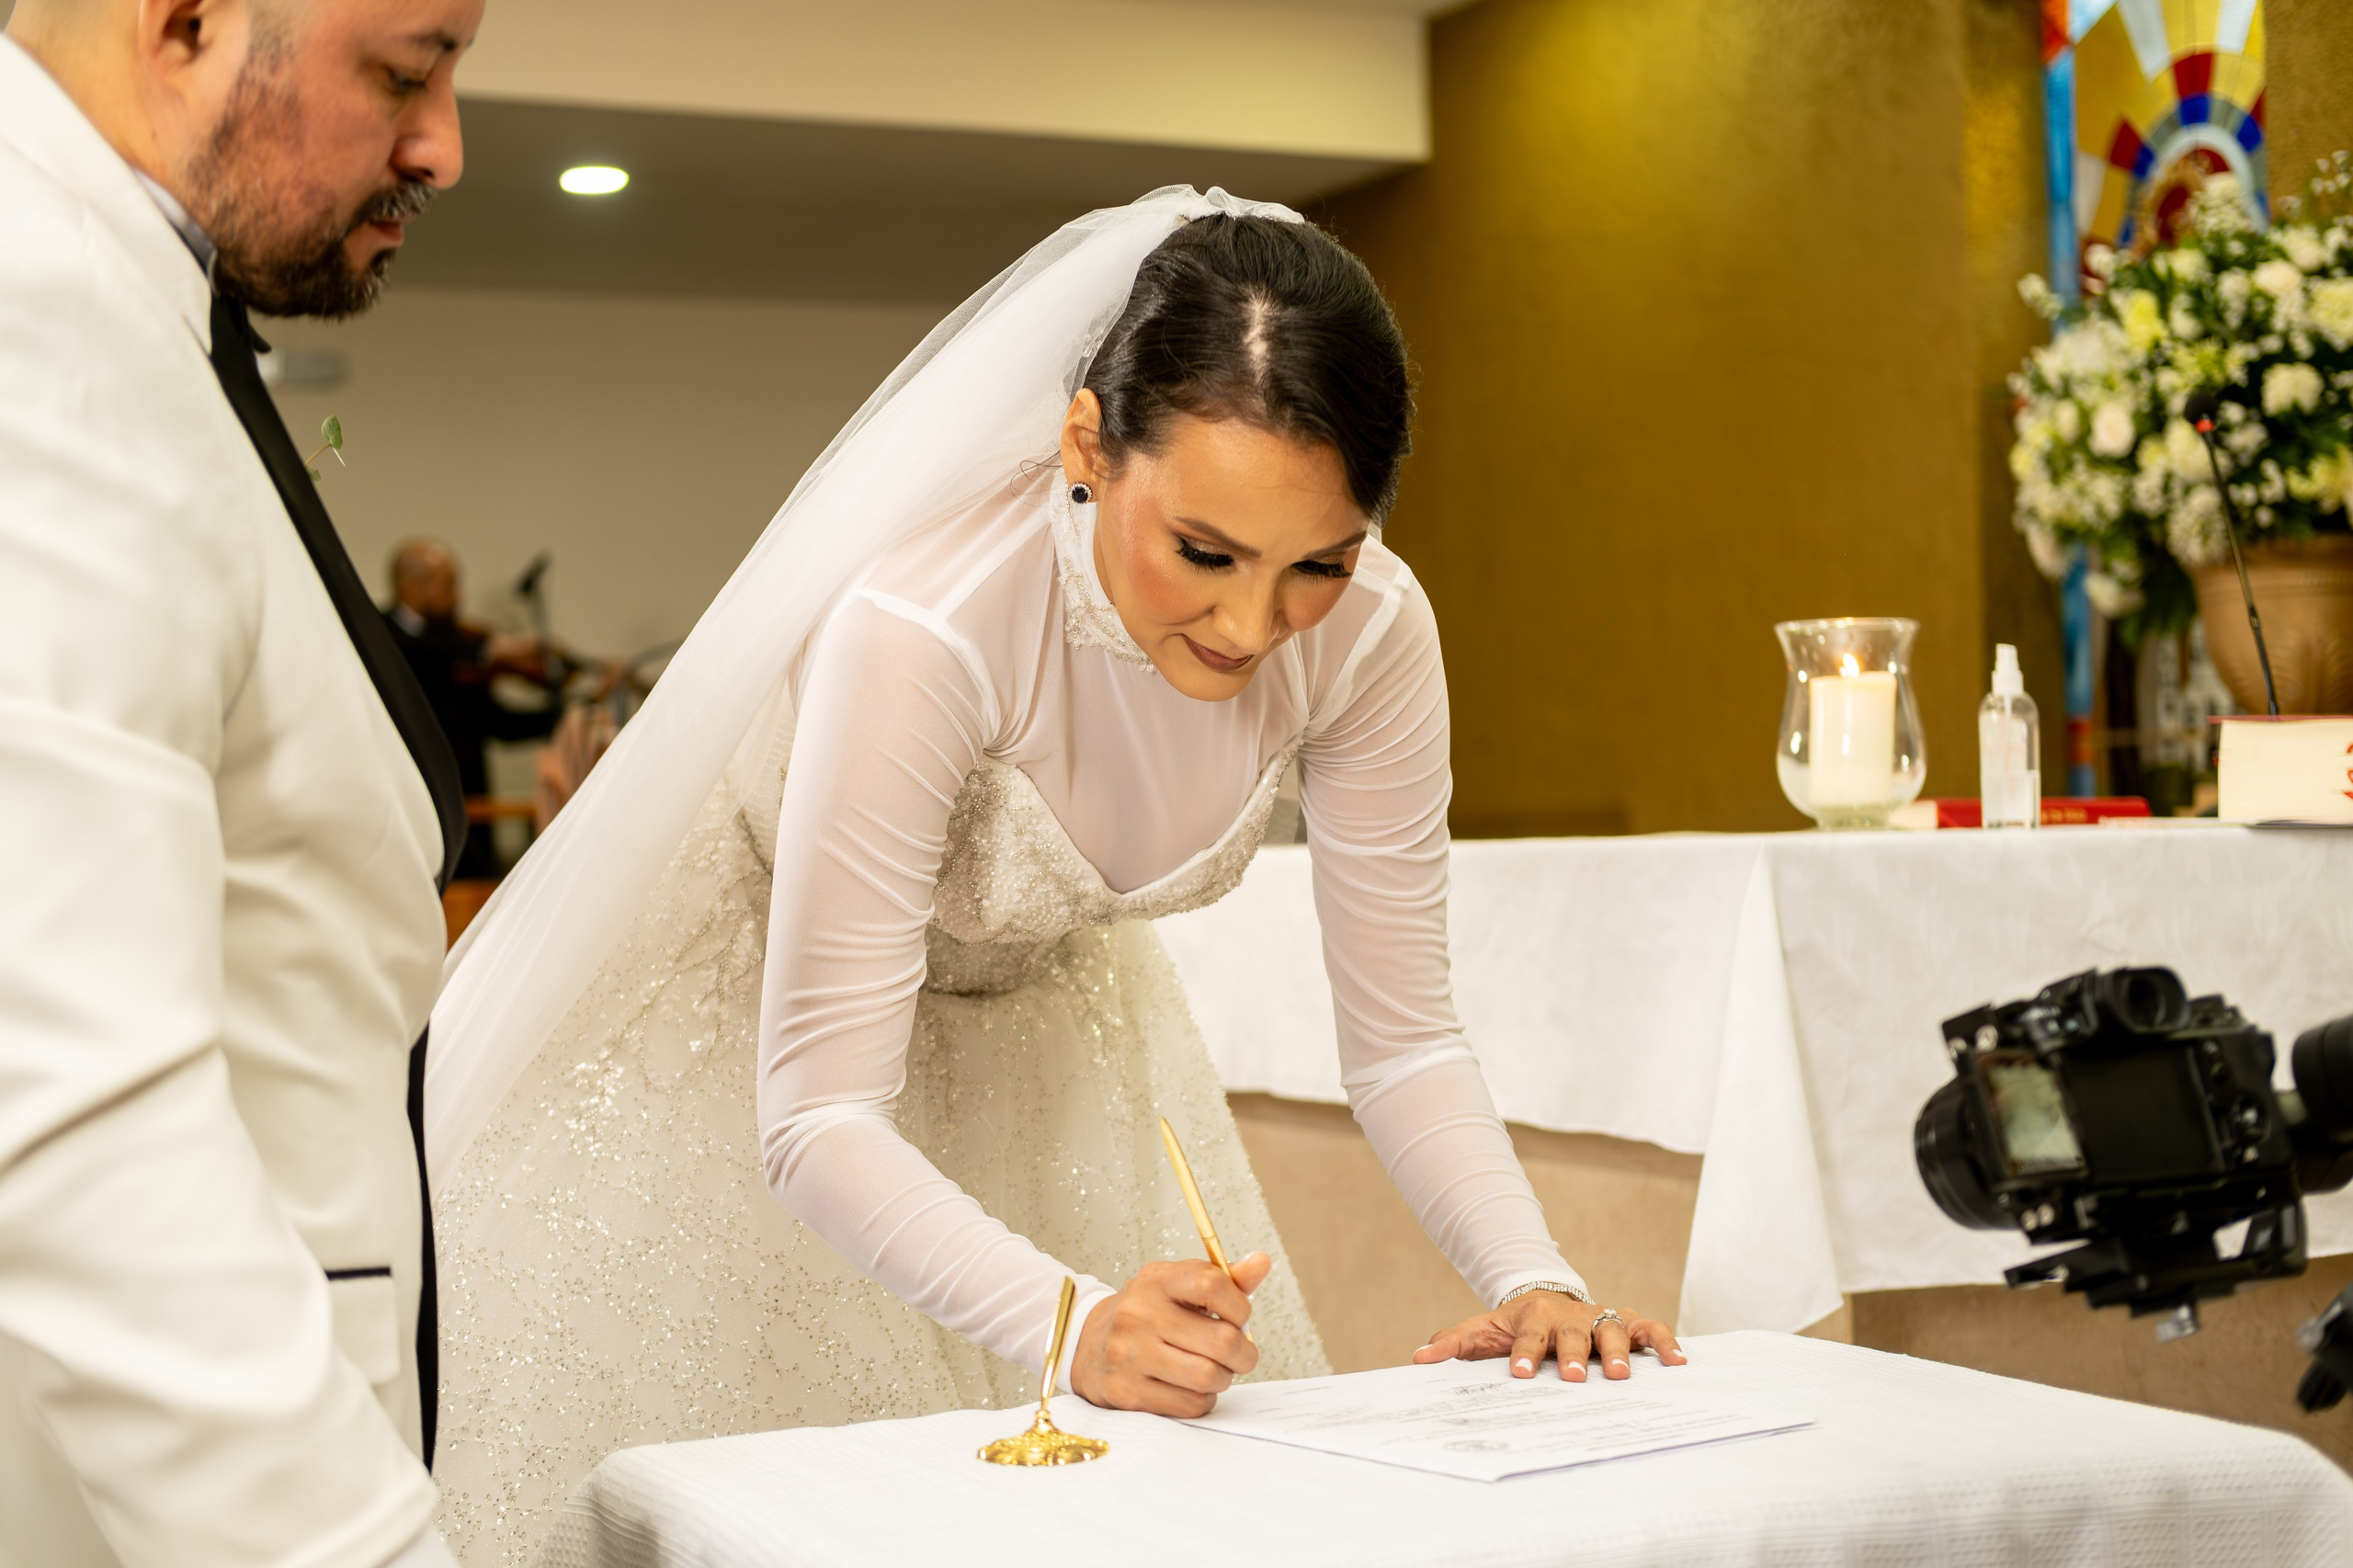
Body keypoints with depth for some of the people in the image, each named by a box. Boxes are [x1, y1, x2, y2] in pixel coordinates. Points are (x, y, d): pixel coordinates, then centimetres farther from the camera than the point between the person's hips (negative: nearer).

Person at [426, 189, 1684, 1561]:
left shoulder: (1370, 631, -25)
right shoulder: (921, 632, -40)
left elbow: (1403, 1037, -15)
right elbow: (817, 1118, -38)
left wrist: (1533, 1280, -31)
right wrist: (1069, 1324, -52)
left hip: (1046, 1012, 5)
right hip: (753, 1017, -4)